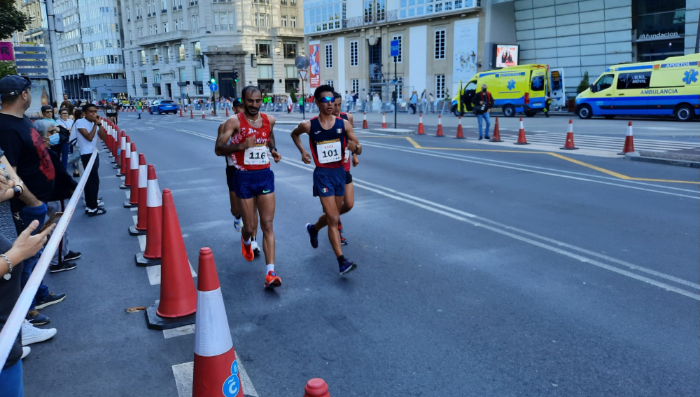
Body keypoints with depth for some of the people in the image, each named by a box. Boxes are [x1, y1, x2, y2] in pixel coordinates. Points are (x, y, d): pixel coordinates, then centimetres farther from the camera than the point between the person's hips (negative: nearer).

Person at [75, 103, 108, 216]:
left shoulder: (94, 123, 10)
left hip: (94, 153, 8)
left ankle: (90, 204, 27)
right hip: (87, 154, -8)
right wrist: (95, 124, -16)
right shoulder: (80, 122, -12)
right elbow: (89, 137, -22)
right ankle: (93, 208, -1)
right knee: (94, 181, -7)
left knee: (90, 180, 16)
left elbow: (103, 137, 3)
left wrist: (99, 124, -7)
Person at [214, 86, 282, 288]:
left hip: (265, 175, 3)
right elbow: (218, 149, -15)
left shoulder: (269, 120, 4)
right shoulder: (234, 122, -10)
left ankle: (270, 273, -5)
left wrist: (273, 150, 7)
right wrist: (241, 146, -32)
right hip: (244, 178, -3)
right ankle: (246, 241, 46)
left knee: (267, 225, -4)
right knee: (250, 226, 7)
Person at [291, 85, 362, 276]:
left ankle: (313, 229, 52)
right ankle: (342, 261, -8)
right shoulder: (308, 125, -6)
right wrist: (302, 151, 2)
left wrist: (355, 147, -22)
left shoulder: (344, 124, -2)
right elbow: (294, 134, 16)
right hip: (323, 174, -4)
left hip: (340, 172, 4)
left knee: (333, 215, 20)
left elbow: (359, 149, 1)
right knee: (333, 219, -10)